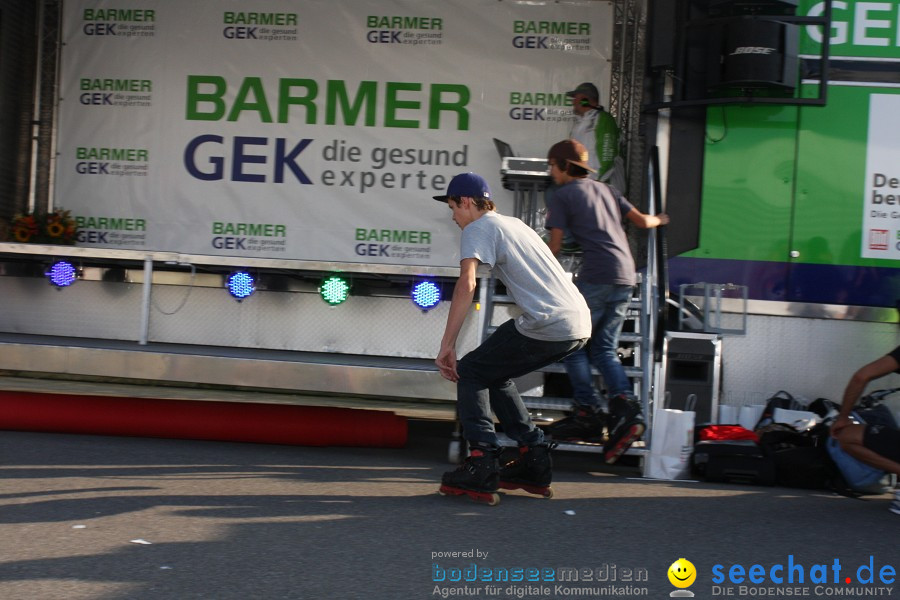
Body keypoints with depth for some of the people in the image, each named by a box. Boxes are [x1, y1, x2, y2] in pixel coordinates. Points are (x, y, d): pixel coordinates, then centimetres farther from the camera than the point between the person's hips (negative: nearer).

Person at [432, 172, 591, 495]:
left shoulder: (478, 228, -1)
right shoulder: (515, 224, 26)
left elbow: (466, 284, -16)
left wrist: (447, 346, -18)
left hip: (548, 327, -9)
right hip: (580, 324, 9)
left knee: (469, 372, 3)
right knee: (495, 374, 23)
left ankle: (483, 465, -7)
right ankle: (534, 458, 20)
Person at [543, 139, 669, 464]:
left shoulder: (564, 195, 3)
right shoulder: (605, 190, 21)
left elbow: (555, 245, 2)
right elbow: (641, 220, 21)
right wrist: (658, 220, 43)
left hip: (596, 277, -7)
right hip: (626, 277, 7)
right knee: (604, 349, 11)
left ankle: (589, 413, -1)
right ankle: (625, 407, -9)